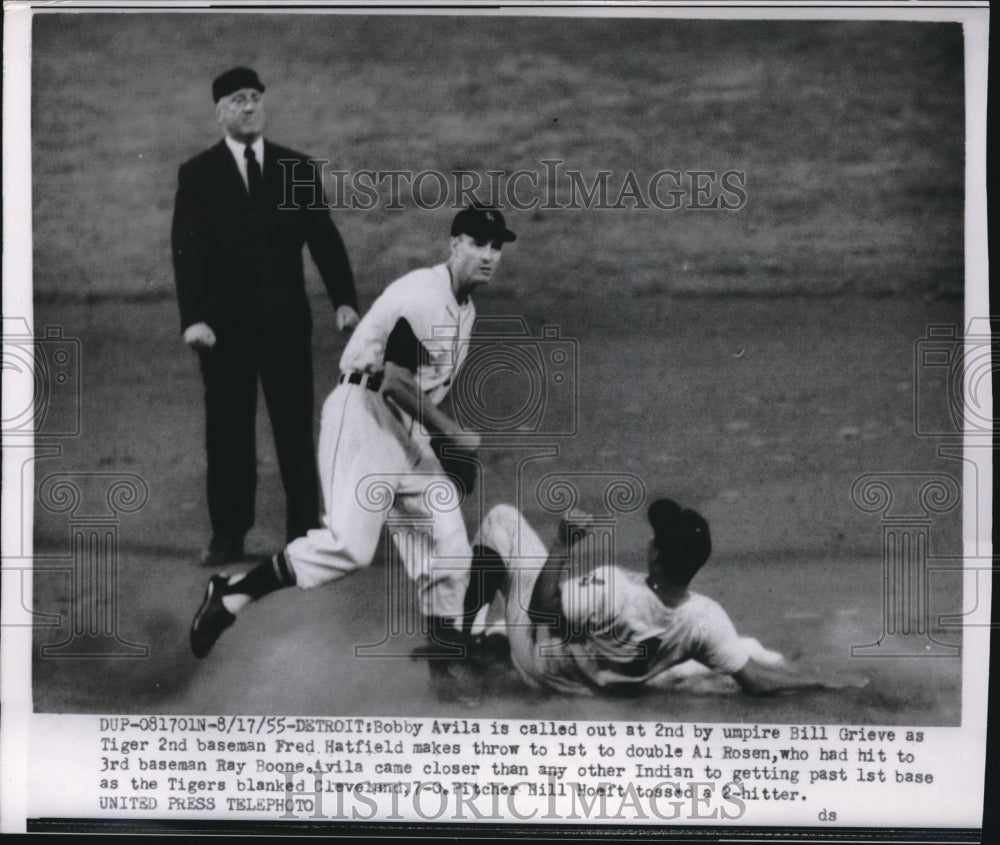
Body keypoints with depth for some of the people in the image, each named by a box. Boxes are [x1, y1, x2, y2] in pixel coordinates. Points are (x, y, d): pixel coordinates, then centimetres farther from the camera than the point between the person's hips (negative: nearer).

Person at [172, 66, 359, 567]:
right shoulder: (197, 175, 2)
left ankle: (305, 528, 9)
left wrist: (344, 299, -10)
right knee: (228, 430, 4)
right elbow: (187, 249, -5)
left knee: (295, 426, 3)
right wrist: (193, 317, -18)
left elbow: (324, 238, 4)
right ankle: (228, 534, 11)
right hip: (224, 322, -1)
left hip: (286, 319, 1)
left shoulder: (296, 169, 7)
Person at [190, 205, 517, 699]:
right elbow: (396, 381, -21)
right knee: (350, 543, -23)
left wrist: (444, 438, 11)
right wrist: (452, 435, -14)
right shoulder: (421, 294, -15)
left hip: (411, 431, 9)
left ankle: (448, 659, 15)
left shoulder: (464, 307, 15)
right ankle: (233, 594, -13)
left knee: (449, 547, 4)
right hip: (364, 416, -9)